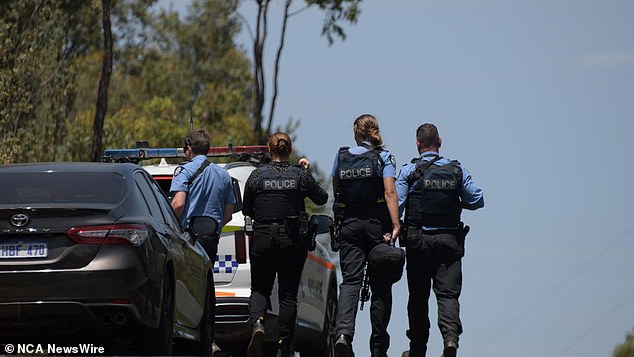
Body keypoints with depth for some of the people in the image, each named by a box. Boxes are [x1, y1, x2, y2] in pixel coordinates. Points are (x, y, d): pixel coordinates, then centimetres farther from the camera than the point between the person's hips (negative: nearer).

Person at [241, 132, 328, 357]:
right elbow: (322, 198, 11)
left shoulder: (257, 175, -3)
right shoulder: (300, 175, -3)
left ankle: (258, 322, -19)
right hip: (294, 240, 0)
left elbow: (246, 210, 5)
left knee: (260, 289, 12)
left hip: (263, 238, 0)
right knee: (288, 294, 7)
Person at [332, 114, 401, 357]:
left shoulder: (341, 157, 5)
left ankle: (343, 332, -29)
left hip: (349, 226, 2)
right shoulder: (383, 158, -4)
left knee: (350, 281, -4)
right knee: (380, 285, 7)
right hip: (377, 225, -2)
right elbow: (390, 192, -14)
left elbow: (335, 190, 15)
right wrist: (395, 225, -18)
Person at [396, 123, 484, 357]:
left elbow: (395, 204, -9)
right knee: (447, 293, -3)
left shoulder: (409, 171, -1)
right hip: (449, 239, 1)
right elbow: (477, 201, 3)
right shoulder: (457, 171, 5)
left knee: (419, 295, 9)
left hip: (418, 241, -1)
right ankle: (450, 336, -28)